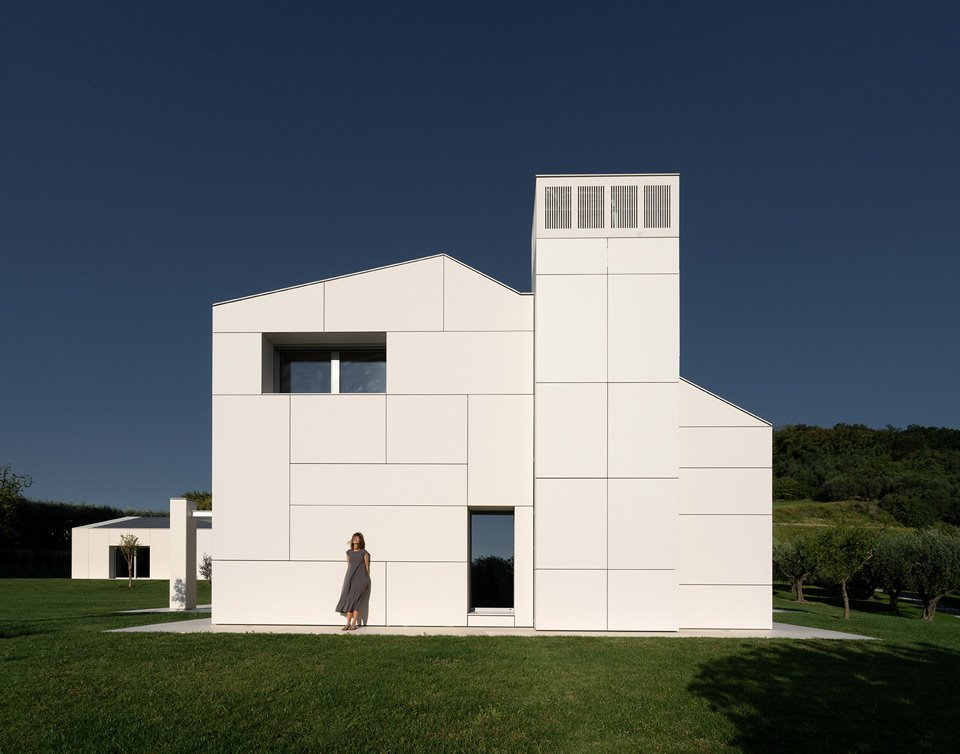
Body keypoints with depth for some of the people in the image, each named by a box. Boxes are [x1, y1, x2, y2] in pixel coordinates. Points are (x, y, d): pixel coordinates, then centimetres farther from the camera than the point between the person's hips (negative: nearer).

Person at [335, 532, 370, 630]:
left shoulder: (364, 553, -1)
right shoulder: (349, 552, 10)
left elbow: (367, 567, 2)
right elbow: (348, 566, 16)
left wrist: (367, 581, 1)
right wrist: (348, 579, 13)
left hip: (360, 578, -4)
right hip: (350, 578, 4)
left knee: (354, 599, -15)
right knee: (348, 600, -5)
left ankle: (354, 624, -13)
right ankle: (348, 624, -6)